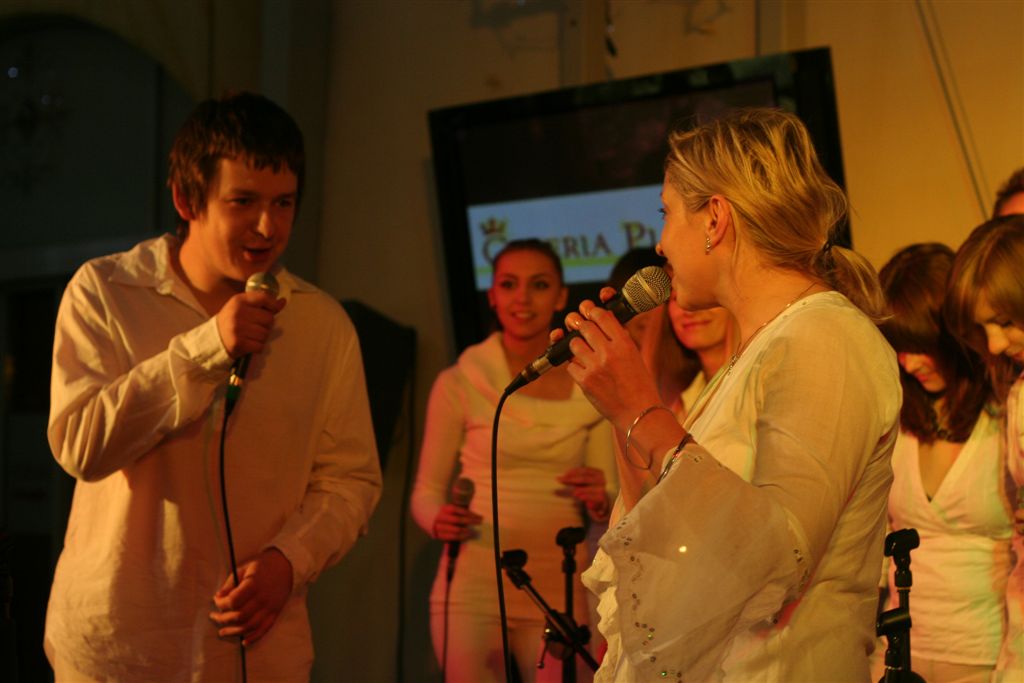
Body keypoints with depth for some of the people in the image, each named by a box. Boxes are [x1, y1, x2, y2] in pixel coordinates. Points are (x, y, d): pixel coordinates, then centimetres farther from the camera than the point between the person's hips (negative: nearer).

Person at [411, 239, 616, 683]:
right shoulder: (458, 383, 1)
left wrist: (600, 501, -11)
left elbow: (609, 507, 11)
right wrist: (440, 522, -15)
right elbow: (426, 491, 6)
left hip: (558, 590, 2)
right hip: (474, 584, -2)